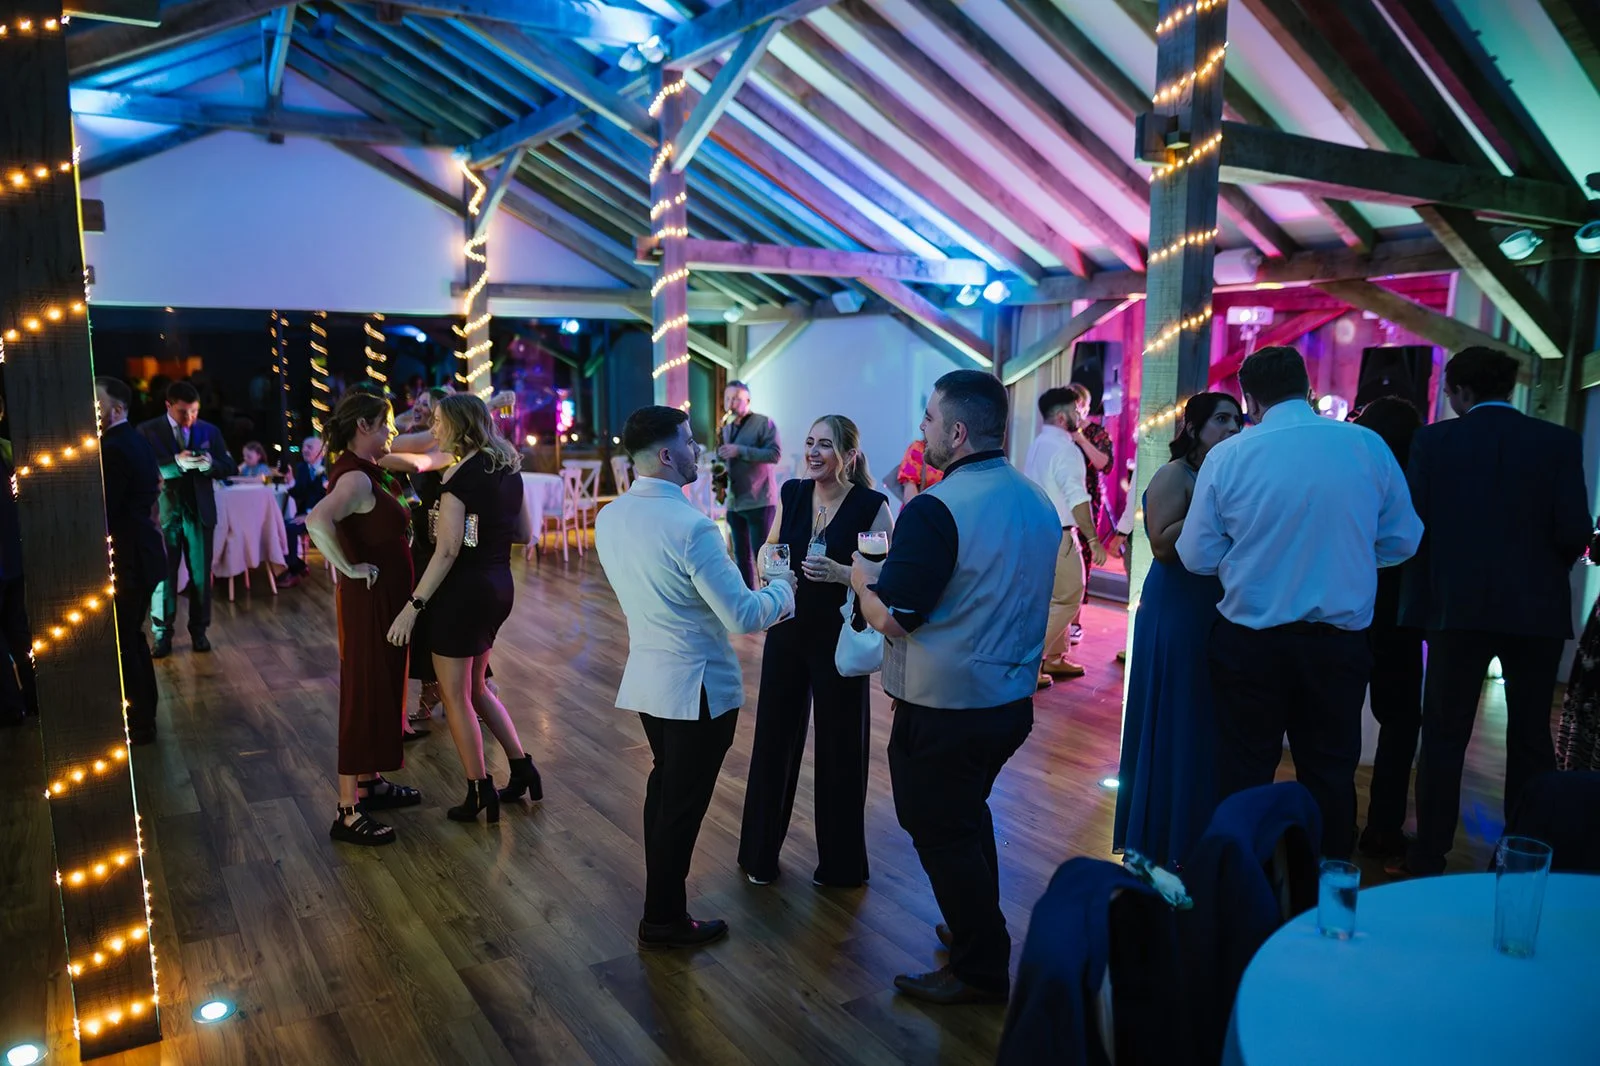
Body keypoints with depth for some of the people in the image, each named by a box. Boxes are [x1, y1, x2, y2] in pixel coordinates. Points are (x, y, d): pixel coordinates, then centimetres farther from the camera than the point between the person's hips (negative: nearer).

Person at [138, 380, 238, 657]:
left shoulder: (210, 431, 5)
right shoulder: (148, 431, -2)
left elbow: (229, 467, 3)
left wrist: (210, 464, -19)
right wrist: (176, 462, -27)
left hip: (199, 511, 2)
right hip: (164, 511, -2)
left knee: (201, 574, 8)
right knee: (163, 575, 3)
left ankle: (199, 631, 19)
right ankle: (163, 635, 11)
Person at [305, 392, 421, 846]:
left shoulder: (364, 470, 8)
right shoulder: (355, 478, -21)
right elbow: (317, 520, -40)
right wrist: (350, 567, -29)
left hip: (386, 598, 10)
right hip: (369, 599, -10)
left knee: (382, 690, 19)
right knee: (364, 696, -4)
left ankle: (370, 783, 33)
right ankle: (348, 812, 4)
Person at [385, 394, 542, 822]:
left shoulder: (458, 476, -17)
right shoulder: (508, 469, 6)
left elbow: (447, 551, -21)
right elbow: (524, 532, 13)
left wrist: (413, 605, -19)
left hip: (464, 590, -8)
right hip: (499, 586, 8)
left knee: (456, 695, 6)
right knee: (476, 687, 22)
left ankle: (480, 794, 14)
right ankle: (523, 770, 25)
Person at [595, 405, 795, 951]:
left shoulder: (609, 517, 0)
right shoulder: (690, 527, -25)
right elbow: (743, 616, -23)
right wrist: (783, 589, -4)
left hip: (646, 675, 8)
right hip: (697, 685, -8)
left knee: (663, 787, 24)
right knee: (683, 802, 8)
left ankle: (661, 897, 39)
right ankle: (664, 921, 24)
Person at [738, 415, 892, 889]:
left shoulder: (871, 504, -12)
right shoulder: (792, 493, 0)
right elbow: (769, 549, 13)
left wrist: (839, 573, -27)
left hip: (840, 640, -4)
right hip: (787, 634, 4)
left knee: (839, 748, 7)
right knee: (773, 739, 11)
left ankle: (840, 863, 28)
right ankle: (760, 851, 30)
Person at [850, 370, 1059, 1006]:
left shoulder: (936, 509, -23)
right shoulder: (1038, 502, 4)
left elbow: (892, 618, -22)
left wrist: (860, 573, -3)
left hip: (944, 709, -8)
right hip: (1012, 697, 8)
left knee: (940, 830, 9)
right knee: (969, 814, 25)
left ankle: (980, 970, 22)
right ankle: (977, 929, 41)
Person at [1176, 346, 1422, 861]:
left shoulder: (1227, 456, -10)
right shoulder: (1368, 445, -4)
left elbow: (1197, 557, -5)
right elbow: (1403, 540, 3)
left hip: (1250, 643, -1)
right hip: (1340, 641, 2)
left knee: (1244, 778, 12)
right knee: (1331, 778, 15)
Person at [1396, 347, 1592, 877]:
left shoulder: (1434, 440, -4)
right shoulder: (1559, 441, -1)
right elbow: (1574, 532, -7)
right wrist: (1543, 568, 13)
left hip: (1459, 606, -1)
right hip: (1537, 609, 1)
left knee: (1445, 735, 7)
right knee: (1531, 737, 12)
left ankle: (1428, 859, 10)